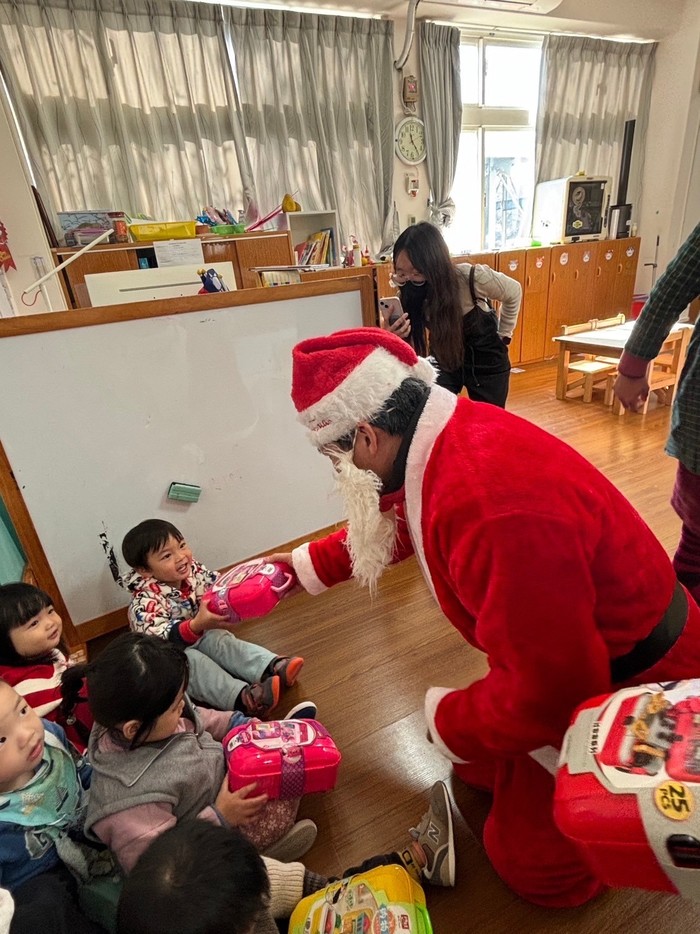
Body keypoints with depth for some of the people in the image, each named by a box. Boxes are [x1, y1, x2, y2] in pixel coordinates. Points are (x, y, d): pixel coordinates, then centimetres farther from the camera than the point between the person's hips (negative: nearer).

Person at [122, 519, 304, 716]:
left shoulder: (193, 570, -11)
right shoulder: (146, 602, -28)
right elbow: (161, 640, -38)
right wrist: (198, 625, -54)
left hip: (201, 635, 6)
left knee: (221, 640, -21)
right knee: (191, 660, -32)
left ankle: (272, 668, -37)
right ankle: (242, 697, -51)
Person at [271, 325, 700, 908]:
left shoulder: (491, 508, -41)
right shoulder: (453, 433, -10)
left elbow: (547, 690, -32)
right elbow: (398, 521, 9)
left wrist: (446, 721, -13)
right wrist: (306, 564, 18)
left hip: (631, 685, -8)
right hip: (580, 653, 8)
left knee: (532, 865, 10)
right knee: (480, 766, 22)